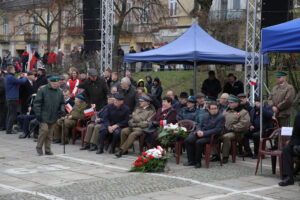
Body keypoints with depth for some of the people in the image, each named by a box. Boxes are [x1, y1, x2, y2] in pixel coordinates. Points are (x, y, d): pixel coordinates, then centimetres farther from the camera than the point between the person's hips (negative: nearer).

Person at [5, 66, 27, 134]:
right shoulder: (11, 77, -17)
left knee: (9, 114, 14)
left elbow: (16, 82, 18)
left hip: (9, 98, 10)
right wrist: (25, 77, 0)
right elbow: (22, 81, -19)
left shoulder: (7, 77, 14)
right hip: (13, 98, -10)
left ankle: (8, 129, 18)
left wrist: (20, 77, 12)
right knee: (13, 115, -6)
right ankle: (9, 130, -5)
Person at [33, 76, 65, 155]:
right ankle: (39, 147, 2)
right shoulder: (43, 90, -6)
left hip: (53, 116, 5)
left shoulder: (59, 92, 9)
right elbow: (37, 102, -6)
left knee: (50, 133, 7)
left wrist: (62, 110, -1)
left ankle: (48, 150, 14)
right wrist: (38, 113, -12)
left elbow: (62, 103, 19)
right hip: (44, 115, -5)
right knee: (44, 129, -16)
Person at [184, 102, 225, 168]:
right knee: (187, 140, -13)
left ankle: (198, 162, -17)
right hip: (201, 133, 7)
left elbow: (217, 130, -14)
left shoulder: (221, 117, -5)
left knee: (199, 142, -33)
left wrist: (204, 133, -18)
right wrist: (198, 131, -6)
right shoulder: (206, 115, 17)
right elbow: (200, 125, 20)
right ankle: (191, 160, -5)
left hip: (212, 136, -7)